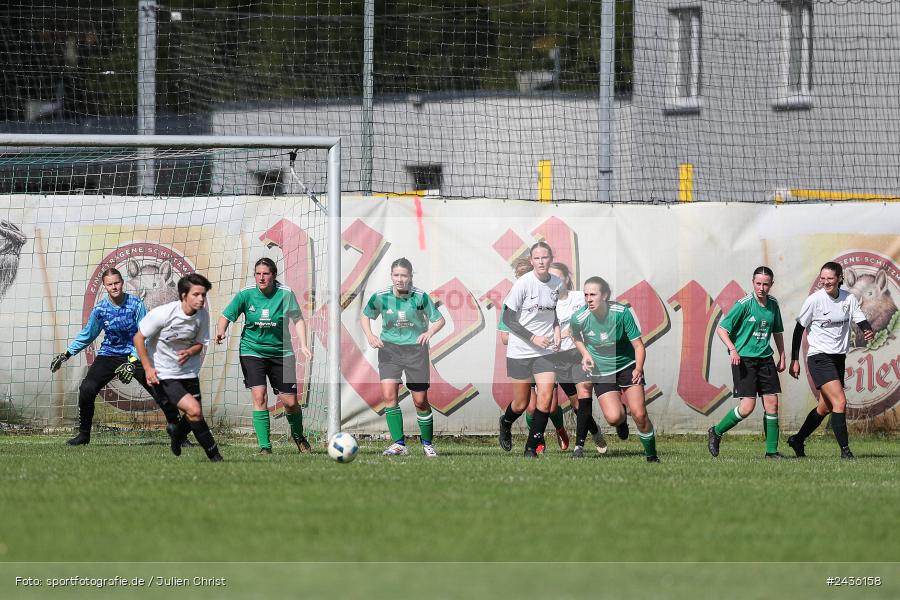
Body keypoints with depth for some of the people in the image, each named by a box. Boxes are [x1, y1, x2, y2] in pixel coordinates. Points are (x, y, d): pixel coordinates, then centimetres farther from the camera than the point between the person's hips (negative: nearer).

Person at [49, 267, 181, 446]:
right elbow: (87, 335, 11)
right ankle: (83, 434, 2)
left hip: (135, 355, -2)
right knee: (86, 389, -15)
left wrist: (132, 363, -23)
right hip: (109, 355, 2)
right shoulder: (100, 309, -5)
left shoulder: (136, 304, -12)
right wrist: (66, 354, 9)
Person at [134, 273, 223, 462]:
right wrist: (148, 368, -18)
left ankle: (177, 432, 45)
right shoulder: (163, 314, -22)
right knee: (194, 411, -19)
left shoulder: (202, 315, -8)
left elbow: (200, 343, 6)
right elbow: (138, 338, -12)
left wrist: (189, 352, -18)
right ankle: (214, 455, -4)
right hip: (164, 374, -6)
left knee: (195, 417, 9)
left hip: (188, 371, 6)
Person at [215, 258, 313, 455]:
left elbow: (298, 319, 0)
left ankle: (298, 436, 31)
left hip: (280, 352, 1)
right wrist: (221, 332, -26)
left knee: (290, 402, 1)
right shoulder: (245, 295, -8)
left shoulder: (285, 294, -8)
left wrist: (303, 345, -11)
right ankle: (265, 446, -10)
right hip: (252, 351, -1)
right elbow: (226, 316, -5)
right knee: (259, 396, -16)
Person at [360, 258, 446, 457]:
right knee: (388, 395, -17)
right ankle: (399, 444, -12)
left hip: (415, 349, -1)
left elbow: (439, 319, -2)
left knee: (420, 401, 3)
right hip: (389, 349, 1)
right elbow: (365, 316, 10)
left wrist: (429, 332, -22)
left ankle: (427, 443, 23)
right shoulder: (381, 297, -8)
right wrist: (369, 335, -8)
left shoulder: (420, 297, -11)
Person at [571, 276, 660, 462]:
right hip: (601, 372, 1)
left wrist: (638, 369, -28)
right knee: (613, 417, -18)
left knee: (639, 415, -11)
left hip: (627, 366, -1)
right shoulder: (579, 318, -15)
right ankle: (621, 422, 21)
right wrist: (585, 354, -5)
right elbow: (576, 337, 12)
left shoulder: (621, 312, -19)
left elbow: (638, 345, -13)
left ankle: (651, 456, 11)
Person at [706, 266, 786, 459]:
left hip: (765, 358, 6)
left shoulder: (773, 304, 8)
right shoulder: (744, 304, -10)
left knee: (772, 403, 0)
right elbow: (721, 329, -9)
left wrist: (782, 357, 18)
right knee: (747, 406, -12)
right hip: (744, 359, -6)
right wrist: (732, 349, -21)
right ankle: (716, 432, 9)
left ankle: (772, 450, 6)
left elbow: (777, 332, 23)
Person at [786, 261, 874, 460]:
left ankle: (798, 440, 31)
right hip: (819, 357, -6)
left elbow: (861, 321, -2)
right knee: (840, 402, -17)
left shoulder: (849, 299, 2)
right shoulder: (815, 300, -10)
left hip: (838, 358, 6)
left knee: (825, 406, 13)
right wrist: (794, 360, -5)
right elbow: (799, 328, -4)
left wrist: (869, 331, -27)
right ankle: (845, 449, -13)